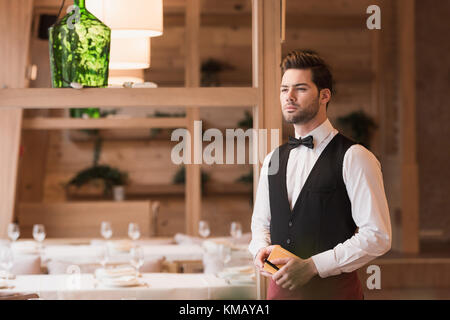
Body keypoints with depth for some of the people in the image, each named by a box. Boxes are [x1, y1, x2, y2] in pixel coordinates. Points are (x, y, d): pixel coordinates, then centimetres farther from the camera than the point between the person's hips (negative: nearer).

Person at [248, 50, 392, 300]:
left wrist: (313, 265, -19)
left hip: (334, 288, -5)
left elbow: (377, 236, -14)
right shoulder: (273, 160, 10)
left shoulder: (353, 158, -9)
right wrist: (261, 249, -2)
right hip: (280, 286, 5)